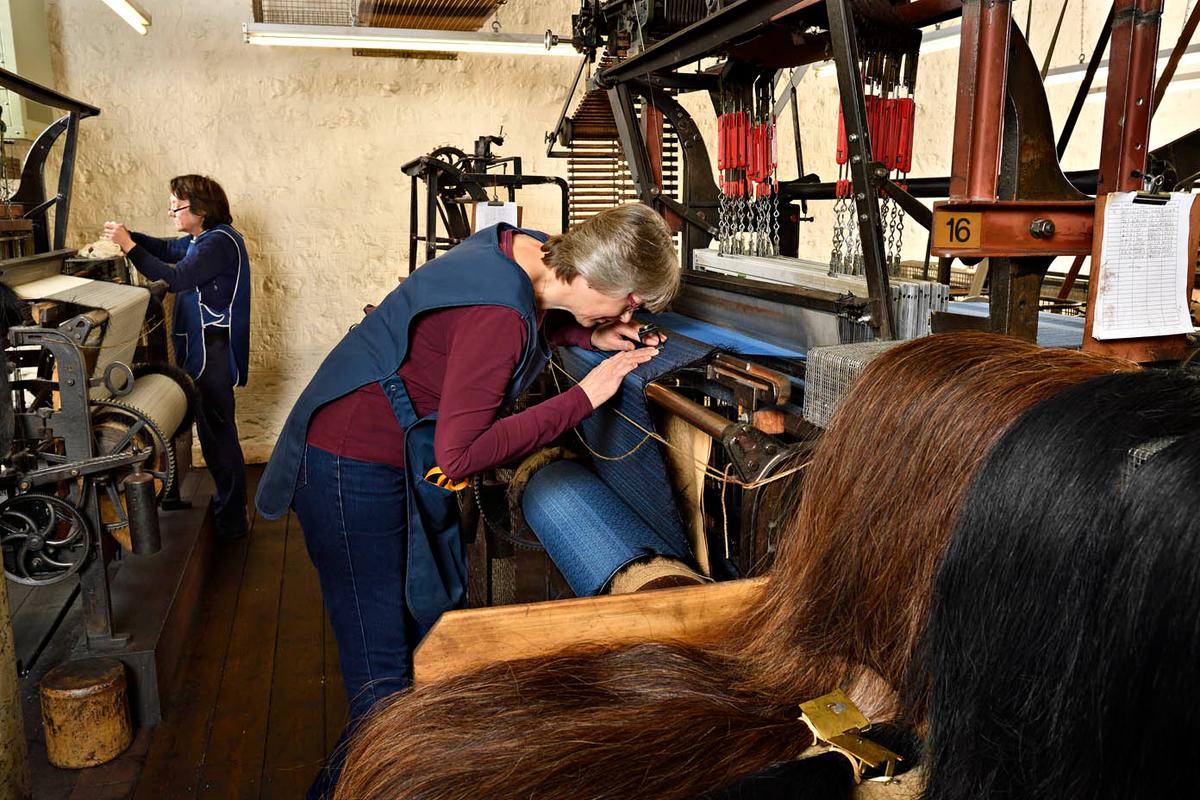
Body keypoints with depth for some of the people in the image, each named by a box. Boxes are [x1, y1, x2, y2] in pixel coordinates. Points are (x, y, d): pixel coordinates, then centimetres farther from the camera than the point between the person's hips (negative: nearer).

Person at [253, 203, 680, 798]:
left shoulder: (527, 253, -3)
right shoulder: (500, 313, -30)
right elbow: (460, 455, -31)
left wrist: (589, 336, 1)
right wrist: (585, 396, -26)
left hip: (411, 464, 10)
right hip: (354, 472, -10)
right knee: (383, 675, -4)